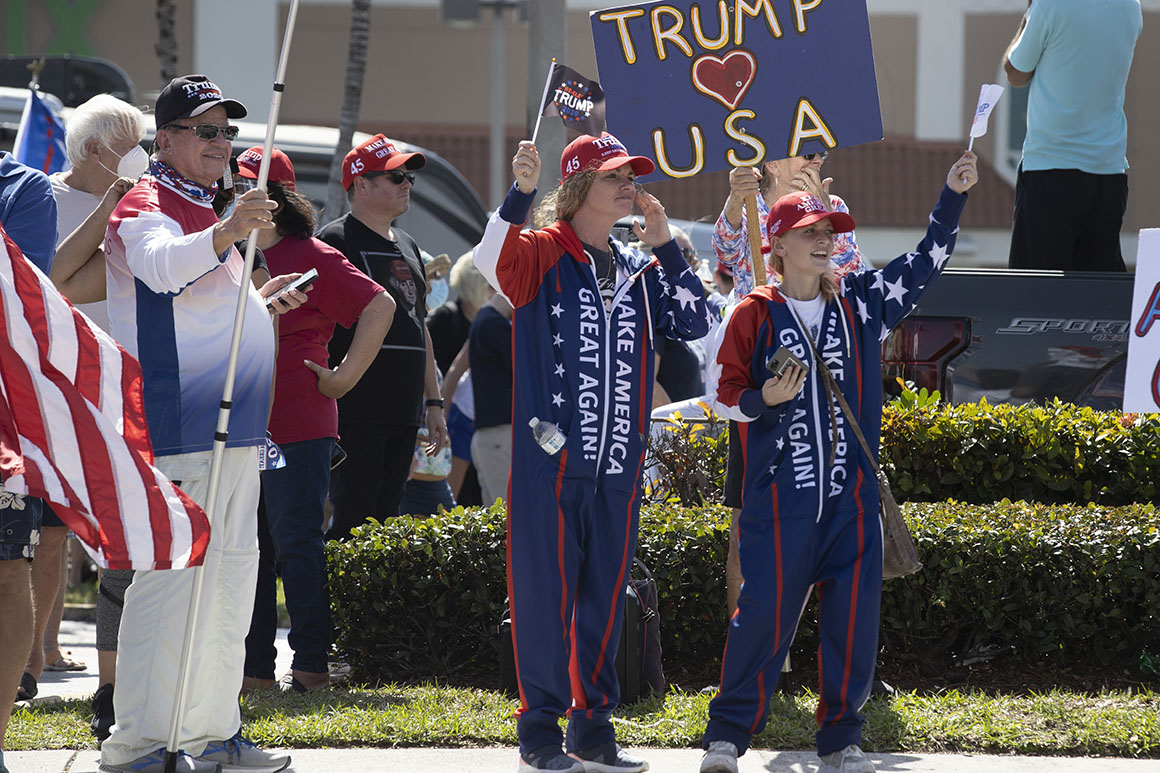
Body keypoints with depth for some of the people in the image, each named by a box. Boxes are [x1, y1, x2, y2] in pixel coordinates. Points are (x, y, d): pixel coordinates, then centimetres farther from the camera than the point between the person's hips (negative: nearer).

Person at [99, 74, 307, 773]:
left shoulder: (202, 214, 23)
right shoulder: (148, 205, -8)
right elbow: (159, 267, -33)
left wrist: (260, 303, 27)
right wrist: (227, 233, -49)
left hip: (231, 428, 10)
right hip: (181, 427, -10)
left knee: (231, 573, 15)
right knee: (171, 576, -13)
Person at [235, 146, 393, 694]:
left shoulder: (310, 257, -5)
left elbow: (378, 306, -7)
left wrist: (345, 377, -9)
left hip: (297, 430, -7)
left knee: (296, 545, -5)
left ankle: (311, 665, -1)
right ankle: (254, 668, 14)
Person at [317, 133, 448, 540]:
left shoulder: (407, 246, 20)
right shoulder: (335, 240, -6)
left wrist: (433, 402, 22)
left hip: (403, 413, 8)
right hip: (356, 411, -8)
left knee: (386, 517, 8)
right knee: (353, 520, -12)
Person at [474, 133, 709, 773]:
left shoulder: (637, 272, 16)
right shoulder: (544, 253, -3)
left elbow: (692, 323, 10)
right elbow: (491, 262, -23)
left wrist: (665, 248, 5)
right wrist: (520, 194, -34)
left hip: (618, 463, 6)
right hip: (551, 457, -6)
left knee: (604, 596, 9)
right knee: (545, 590, -3)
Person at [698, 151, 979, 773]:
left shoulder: (859, 302, 10)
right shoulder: (756, 313, 0)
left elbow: (926, 262, 11)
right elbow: (728, 390, 3)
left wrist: (953, 198, 2)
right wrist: (765, 400, -17)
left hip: (850, 491, 4)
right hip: (779, 491, -4)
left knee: (853, 611, 2)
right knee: (764, 608, -6)